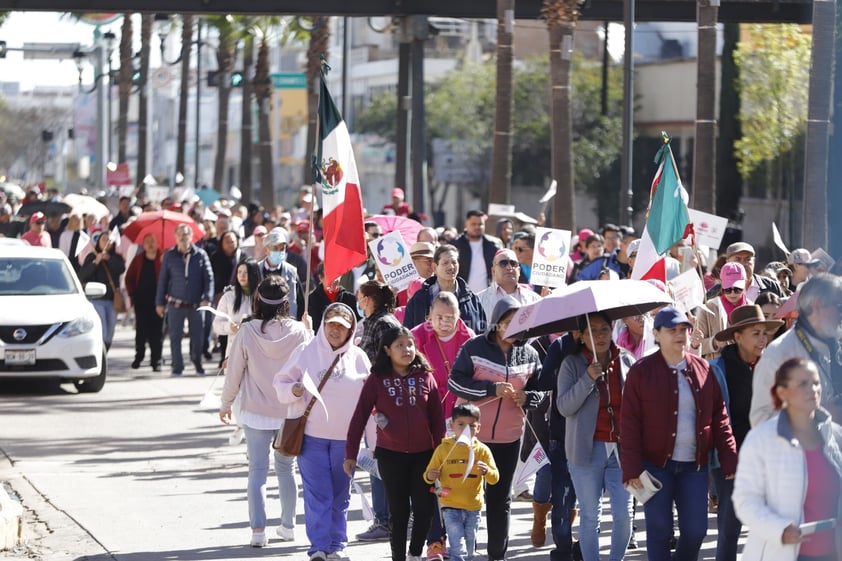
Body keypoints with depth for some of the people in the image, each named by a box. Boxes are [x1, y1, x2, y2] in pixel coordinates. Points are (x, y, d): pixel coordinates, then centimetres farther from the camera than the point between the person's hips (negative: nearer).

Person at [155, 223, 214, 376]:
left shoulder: (200, 255, 2)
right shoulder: (169, 256, 5)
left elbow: (209, 278, 2)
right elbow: (162, 280, 7)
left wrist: (207, 298, -9)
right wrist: (160, 302, 5)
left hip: (196, 305, 0)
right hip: (175, 304, 0)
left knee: (197, 335, 4)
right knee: (175, 336, -1)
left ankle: (198, 363, 24)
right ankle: (177, 366, 7)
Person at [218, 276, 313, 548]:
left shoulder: (247, 332, -12)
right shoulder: (299, 331, -11)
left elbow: (234, 372, -3)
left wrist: (225, 404, 9)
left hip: (256, 412, -2)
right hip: (291, 411, 2)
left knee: (258, 470, 3)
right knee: (286, 468, 17)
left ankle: (258, 530, -4)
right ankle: (288, 525, 26)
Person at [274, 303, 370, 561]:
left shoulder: (358, 357, 6)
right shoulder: (305, 352, 1)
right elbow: (281, 383, 4)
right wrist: (294, 391, -15)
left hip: (345, 437, 2)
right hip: (311, 434, -2)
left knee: (341, 496, 9)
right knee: (317, 495, -5)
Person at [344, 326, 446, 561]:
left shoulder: (425, 377, 2)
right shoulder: (377, 380, -3)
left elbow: (437, 418, 6)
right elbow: (359, 417, -2)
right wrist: (351, 454, -4)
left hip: (423, 454, 2)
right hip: (390, 455, -1)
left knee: (424, 509, 1)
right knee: (399, 511, 4)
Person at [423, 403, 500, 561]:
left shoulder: (482, 450, 1)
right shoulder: (443, 449, -2)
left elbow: (495, 478, -2)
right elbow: (429, 474, 5)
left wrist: (486, 471, -24)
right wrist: (430, 476, -18)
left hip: (473, 508, 3)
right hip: (451, 507, -2)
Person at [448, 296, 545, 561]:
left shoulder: (529, 354, 3)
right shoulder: (475, 347, -9)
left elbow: (540, 390, 12)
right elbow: (455, 382, -13)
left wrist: (527, 398, -11)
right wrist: (492, 389, -21)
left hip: (509, 437, 3)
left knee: (501, 497, 12)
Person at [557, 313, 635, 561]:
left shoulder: (626, 362, 6)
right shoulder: (572, 364, 0)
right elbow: (564, 406, -8)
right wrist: (588, 378, -19)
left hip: (622, 449, 2)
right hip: (588, 450, -2)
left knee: (624, 515, -3)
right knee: (590, 516, 4)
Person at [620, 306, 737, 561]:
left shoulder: (703, 370, 7)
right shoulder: (641, 371, -2)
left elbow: (719, 419, 7)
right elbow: (629, 422, -5)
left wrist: (729, 460, -1)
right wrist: (631, 469, -12)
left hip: (694, 465, 3)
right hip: (655, 464, -3)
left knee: (696, 529, 3)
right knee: (659, 529, 1)